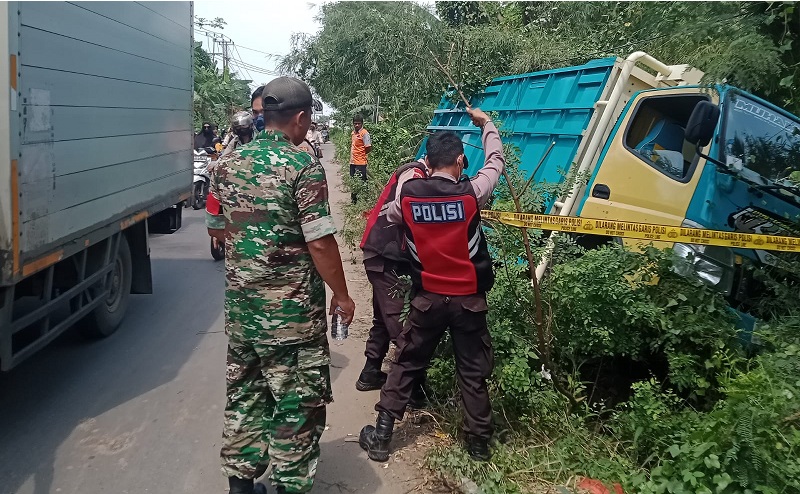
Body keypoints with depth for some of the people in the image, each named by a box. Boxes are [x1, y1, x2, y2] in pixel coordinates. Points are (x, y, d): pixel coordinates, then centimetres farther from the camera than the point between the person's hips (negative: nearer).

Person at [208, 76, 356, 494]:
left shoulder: (227, 164, 5)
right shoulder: (303, 165, -14)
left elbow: (217, 230, 14)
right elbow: (320, 241, -17)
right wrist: (342, 294, -6)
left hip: (240, 303, 7)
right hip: (292, 307, -6)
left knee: (243, 395, 18)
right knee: (297, 401, 6)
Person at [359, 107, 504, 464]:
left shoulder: (407, 193, -9)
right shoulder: (471, 192, -13)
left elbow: (391, 218, 13)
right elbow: (496, 161, 6)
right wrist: (486, 123, 20)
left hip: (428, 298, 2)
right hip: (468, 299, -1)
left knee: (406, 365, 15)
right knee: (472, 373, 12)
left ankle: (380, 437, 19)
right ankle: (479, 443, 25)